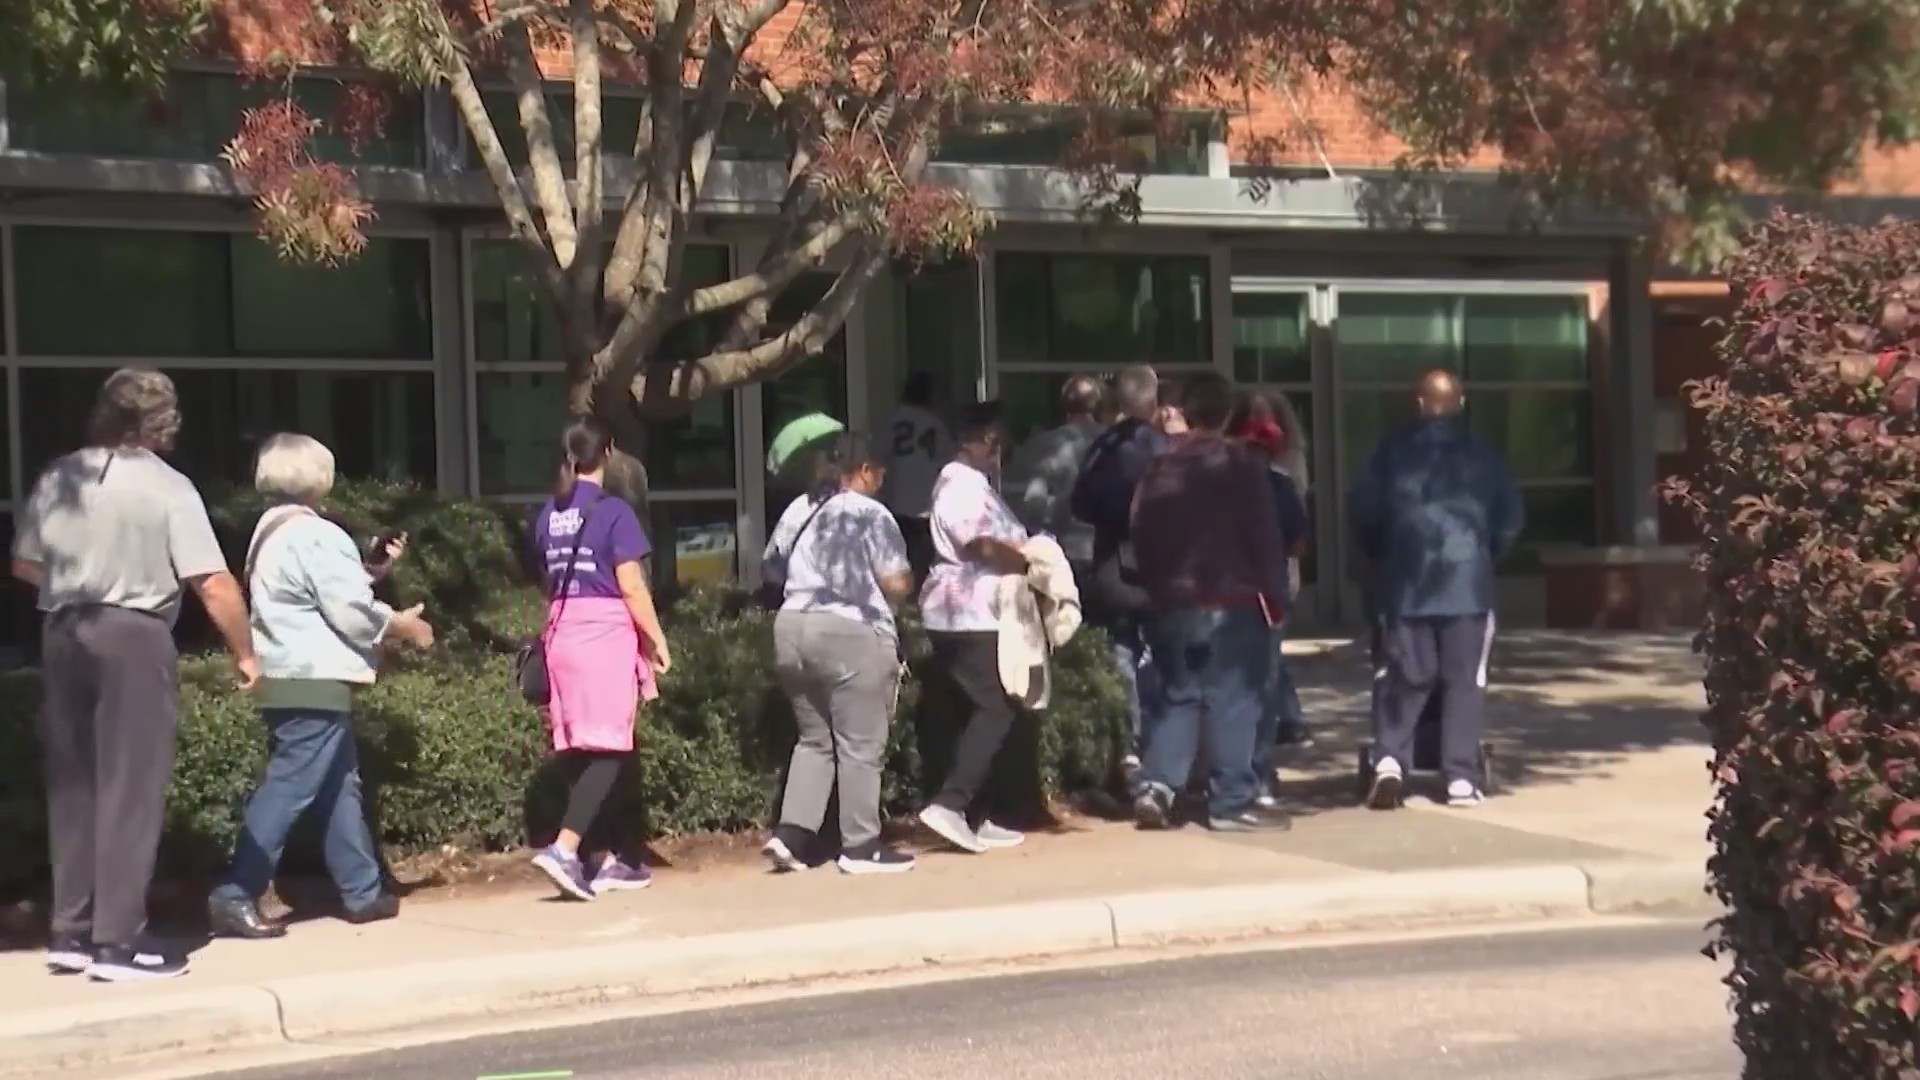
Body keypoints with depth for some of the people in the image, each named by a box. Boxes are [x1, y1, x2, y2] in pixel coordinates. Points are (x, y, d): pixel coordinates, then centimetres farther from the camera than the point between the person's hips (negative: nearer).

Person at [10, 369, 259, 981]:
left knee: (73, 787, 12)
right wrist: (245, 652, -2)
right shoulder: (167, 486, -8)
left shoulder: (57, 478, 8)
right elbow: (214, 585, -13)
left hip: (62, 635, 6)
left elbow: (24, 565, 16)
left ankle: (72, 934, 17)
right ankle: (118, 941, -3)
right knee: (130, 789, -2)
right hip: (132, 636, -6)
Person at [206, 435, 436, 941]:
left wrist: (373, 570, 16)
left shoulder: (271, 531, 17)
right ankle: (236, 896, -12)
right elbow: (351, 612, -17)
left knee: (340, 785, 15)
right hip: (314, 682, -11)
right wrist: (405, 625, -2)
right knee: (289, 788, -10)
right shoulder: (316, 535, -15)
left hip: (285, 679, 11)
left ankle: (362, 891, 21)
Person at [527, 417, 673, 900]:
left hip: (562, 636, 7)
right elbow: (631, 587, -11)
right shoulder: (613, 511, -9)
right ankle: (565, 848, -20)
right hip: (606, 634, -7)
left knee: (581, 752, 10)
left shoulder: (548, 516, 10)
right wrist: (658, 640, -2)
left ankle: (609, 860, 15)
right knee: (610, 751, -5)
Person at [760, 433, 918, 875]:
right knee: (860, 744, 1)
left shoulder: (798, 511, 12)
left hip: (792, 628, 7)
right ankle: (861, 846, 4)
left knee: (814, 738, 15)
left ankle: (790, 834, 6)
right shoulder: (871, 514, -6)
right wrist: (907, 579, 12)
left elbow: (771, 569, 18)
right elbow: (897, 584, -10)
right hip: (851, 633, -7)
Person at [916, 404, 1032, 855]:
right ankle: (948, 804, -19)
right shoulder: (963, 483, -12)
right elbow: (984, 545, -20)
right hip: (971, 614, -11)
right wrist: (1030, 564, -9)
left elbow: (994, 540, 21)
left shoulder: (971, 481, 22)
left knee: (983, 711, 10)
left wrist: (1023, 557, 4)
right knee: (996, 708, -13)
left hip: (968, 614, 11)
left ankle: (976, 818, 12)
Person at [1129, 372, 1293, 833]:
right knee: (1232, 700, -1)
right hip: (1231, 601, -5)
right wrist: (1275, 595, 0)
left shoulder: (1160, 467, 7)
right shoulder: (1240, 464, -6)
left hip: (1173, 602, 5)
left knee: (1177, 695, 13)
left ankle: (1156, 786, 0)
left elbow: (1141, 535, 9)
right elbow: (1265, 536, -7)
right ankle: (1232, 802, 0)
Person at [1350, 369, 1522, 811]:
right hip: (1468, 583, 0)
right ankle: (1462, 778, 2)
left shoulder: (1392, 451, 4)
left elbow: (1363, 511, 3)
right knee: (1464, 681, 4)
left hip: (1406, 584, 0)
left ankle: (1388, 760, -12)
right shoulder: (1485, 455, 6)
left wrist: (1382, 561, 19)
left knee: (1406, 679, 6)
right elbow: (1509, 521, 8)